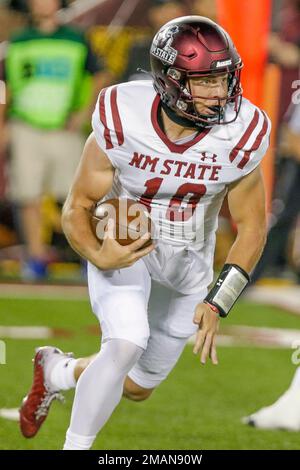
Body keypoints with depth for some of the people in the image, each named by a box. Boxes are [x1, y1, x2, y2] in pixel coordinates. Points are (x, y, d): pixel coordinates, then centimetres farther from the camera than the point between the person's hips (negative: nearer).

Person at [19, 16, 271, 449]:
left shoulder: (239, 136, -22)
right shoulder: (123, 122, -26)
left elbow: (252, 227, -10)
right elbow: (78, 208, -14)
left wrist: (218, 304, -20)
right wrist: (97, 256, -35)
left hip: (188, 262, 3)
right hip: (122, 247, -3)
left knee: (139, 388, 13)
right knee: (127, 343, -30)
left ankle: (58, 372, 43)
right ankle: (75, 447, -14)